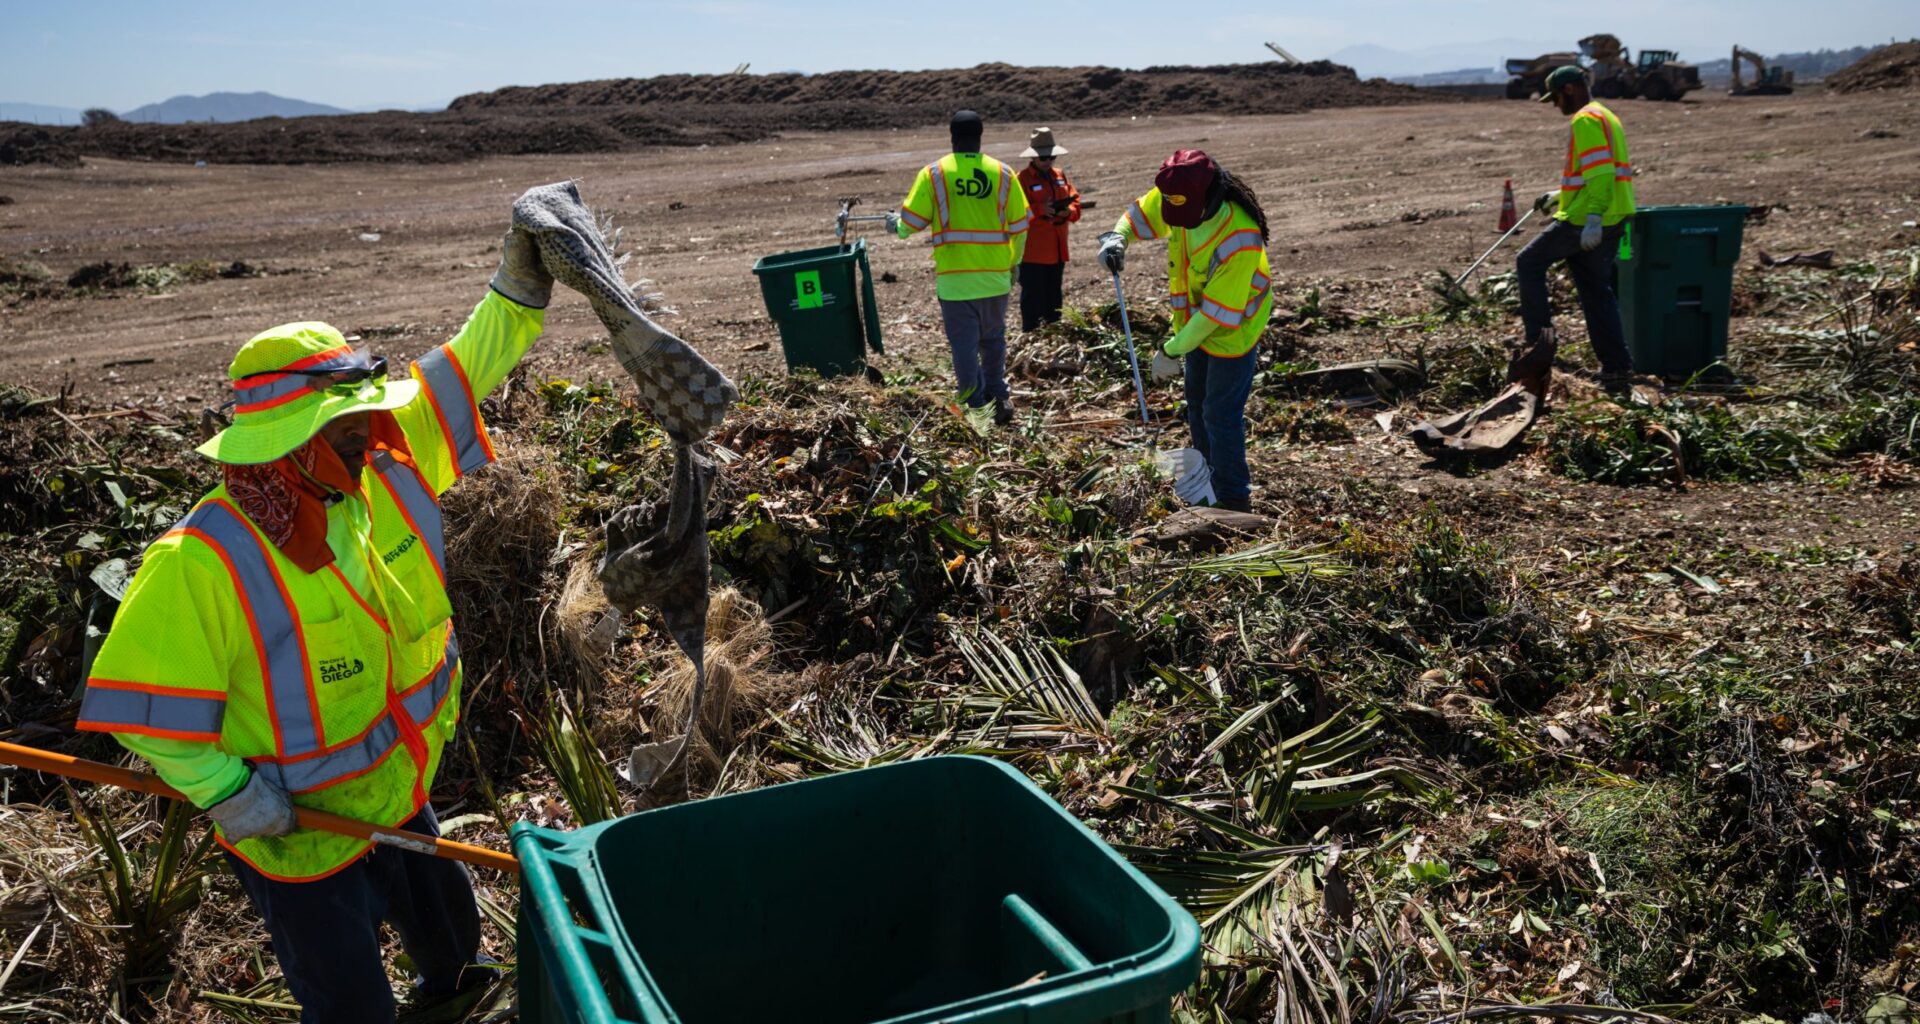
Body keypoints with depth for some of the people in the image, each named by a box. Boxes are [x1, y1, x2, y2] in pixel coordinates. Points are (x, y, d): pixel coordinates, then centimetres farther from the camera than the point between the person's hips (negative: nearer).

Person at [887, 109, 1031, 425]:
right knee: (993, 338, 21)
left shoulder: (933, 174, -5)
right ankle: (998, 396, 24)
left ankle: (977, 409, 6)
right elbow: (1019, 226, 4)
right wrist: (1015, 262, 19)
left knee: (964, 344, 4)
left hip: (954, 277, -2)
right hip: (996, 276, 2)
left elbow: (912, 221, -3)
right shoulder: (1003, 173, 0)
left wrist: (896, 225, 20)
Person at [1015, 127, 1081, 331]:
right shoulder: (1023, 179, -8)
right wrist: (1041, 209, -25)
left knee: (1054, 296, 15)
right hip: (1032, 252, -7)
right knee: (1033, 297, -4)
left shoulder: (1059, 176, 12)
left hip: (1057, 250, 7)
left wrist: (1068, 211, -10)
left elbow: (1075, 199, 12)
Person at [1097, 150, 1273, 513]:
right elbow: (1142, 213, 5)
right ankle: (1207, 482, 36)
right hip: (1194, 320, 8)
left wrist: (1172, 351, -26)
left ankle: (1233, 498, 9)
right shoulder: (1175, 196, -17)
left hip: (1233, 327, -8)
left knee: (1220, 414, -5)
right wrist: (1117, 236, -17)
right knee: (1197, 404, 20)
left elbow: (1218, 312, -32)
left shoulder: (1240, 238, -37)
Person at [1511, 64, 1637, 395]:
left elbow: (1600, 172, -22)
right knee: (1597, 291, 11)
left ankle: (1539, 339, -2)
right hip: (1613, 222, 10)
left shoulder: (1585, 120, -12)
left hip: (1584, 221, -9)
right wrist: (1558, 196, 29)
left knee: (1529, 263, 3)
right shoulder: (1606, 117, 22)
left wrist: (1593, 219, -27)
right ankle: (1617, 367, 10)